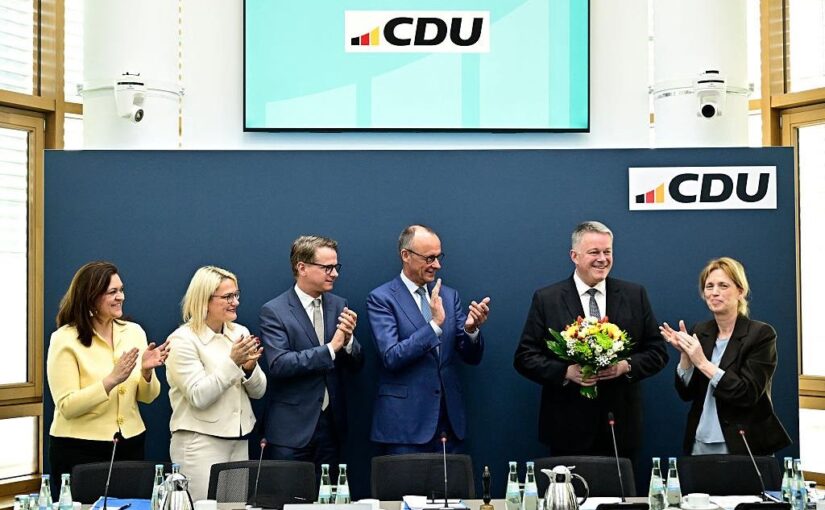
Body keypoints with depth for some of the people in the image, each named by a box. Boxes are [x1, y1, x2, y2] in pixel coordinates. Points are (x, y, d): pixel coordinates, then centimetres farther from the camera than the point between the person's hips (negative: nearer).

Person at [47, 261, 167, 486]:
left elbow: (147, 397, 7)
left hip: (130, 444, 4)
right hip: (79, 450, -4)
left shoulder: (134, 332, 4)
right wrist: (111, 380, -24)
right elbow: (67, 407, -15)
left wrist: (146, 372, -13)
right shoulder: (65, 339, -9)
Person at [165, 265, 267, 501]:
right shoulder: (183, 340, -9)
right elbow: (199, 397, -17)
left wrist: (250, 367, -12)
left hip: (239, 440, 6)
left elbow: (258, 391, 8)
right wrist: (232, 363, -23)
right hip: (199, 442, -6)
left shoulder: (240, 333, 7)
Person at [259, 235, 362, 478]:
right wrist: (330, 348, -20)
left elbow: (356, 365, 9)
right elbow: (278, 364, -19)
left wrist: (347, 339, -12)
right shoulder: (274, 311, -7)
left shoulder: (339, 306, 8)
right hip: (292, 428, -4)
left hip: (331, 425, 5)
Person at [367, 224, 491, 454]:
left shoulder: (449, 296, 11)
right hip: (405, 424, -5)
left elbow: (472, 357, 9)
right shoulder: (381, 298, -5)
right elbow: (391, 357, -16)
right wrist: (435, 325, -23)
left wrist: (471, 329, -12)